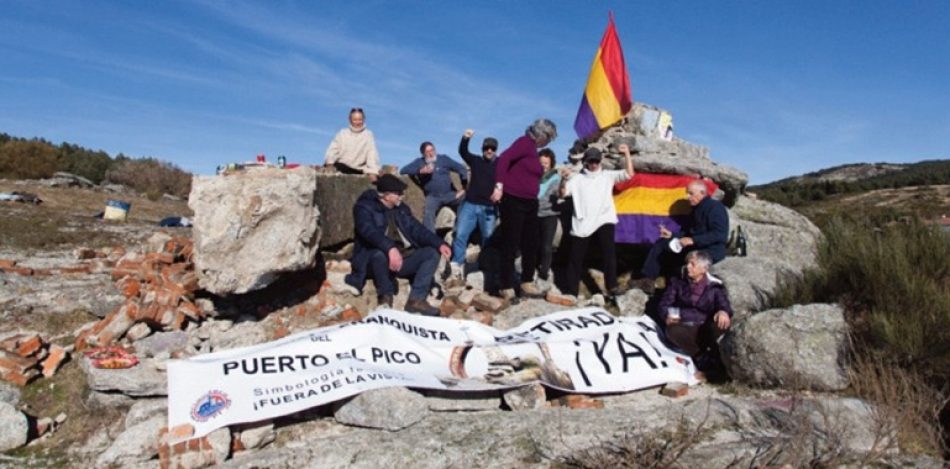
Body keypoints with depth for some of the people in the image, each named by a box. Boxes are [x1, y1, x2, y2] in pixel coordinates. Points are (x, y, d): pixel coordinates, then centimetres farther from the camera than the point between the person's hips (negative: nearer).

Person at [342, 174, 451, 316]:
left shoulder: (401, 208, 11)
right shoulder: (365, 207, -9)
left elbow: (417, 229, 5)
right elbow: (369, 231, -27)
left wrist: (439, 244, -12)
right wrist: (390, 248, -45)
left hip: (402, 257, 6)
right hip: (375, 258, -6)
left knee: (432, 253, -13)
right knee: (379, 253, -40)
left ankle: (416, 299, -17)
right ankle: (386, 297, -16)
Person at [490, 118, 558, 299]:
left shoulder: (533, 148, 16)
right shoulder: (525, 142, -10)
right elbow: (504, 158, -22)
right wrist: (499, 186, -28)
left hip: (529, 203, 9)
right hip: (513, 200, -9)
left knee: (531, 244, 13)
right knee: (510, 245, -3)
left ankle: (527, 283, 25)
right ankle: (507, 287, 5)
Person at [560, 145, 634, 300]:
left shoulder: (608, 175, 10)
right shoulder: (577, 178, 11)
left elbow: (629, 174, 1)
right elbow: (563, 193, 1)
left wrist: (627, 153, -6)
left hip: (604, 220, -1)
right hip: (582, 223, 1)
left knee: (609, 252, -14)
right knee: (576, 258, 5)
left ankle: (612, 287, -10)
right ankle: (570, 292, 12)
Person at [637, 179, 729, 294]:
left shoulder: (715, 207, -13)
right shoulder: (697, 208, 14)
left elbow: (719, 235, -23)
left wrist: (693, 240, -26)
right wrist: (672, 235, 6)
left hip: (712, 250, -9)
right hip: (696, 246, 9)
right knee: (661, 244, 3)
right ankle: (647, 280, -4)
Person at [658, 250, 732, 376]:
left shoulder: (715, 286, 6)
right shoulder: (678, 282, 9)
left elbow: (724, 304, -10)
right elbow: (664, 304, 3)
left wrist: (724, 311, -36)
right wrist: (667, 316, -22)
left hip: (706, 331, 0)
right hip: (685, 330, 1)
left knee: (723, 321, -32)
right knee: (673, 330, -35)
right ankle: (704, 357, -25)